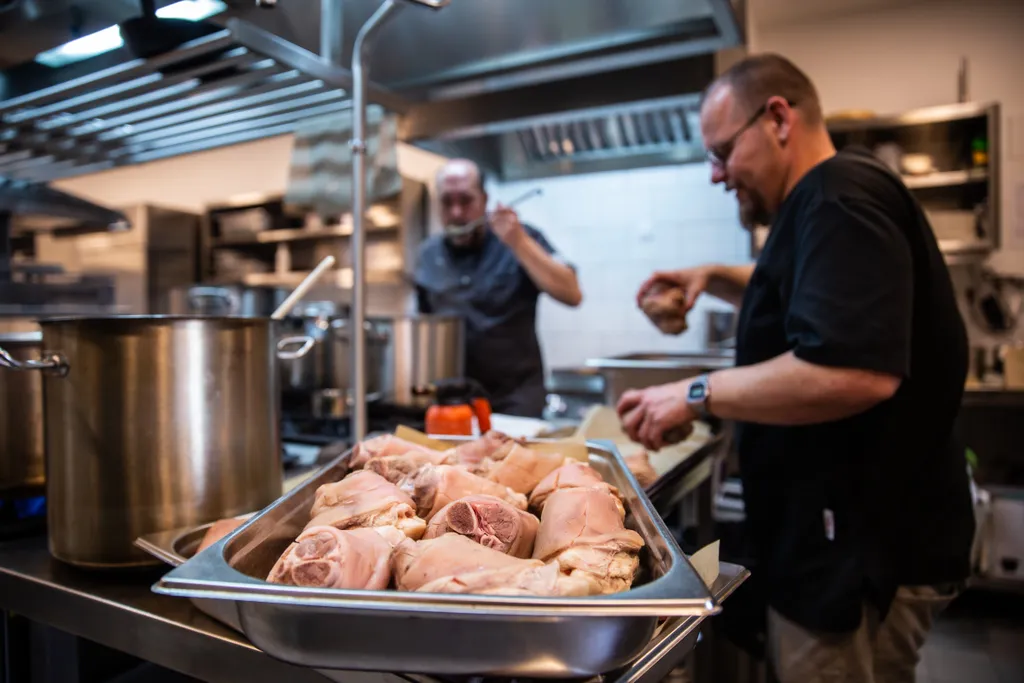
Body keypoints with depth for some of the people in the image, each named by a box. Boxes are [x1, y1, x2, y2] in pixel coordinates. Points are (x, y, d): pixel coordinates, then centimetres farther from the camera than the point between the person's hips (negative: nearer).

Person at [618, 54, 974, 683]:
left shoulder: (838, 199, -20)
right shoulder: (829, 202, 14)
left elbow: (855, 371, -33)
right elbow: (800, 297, 33)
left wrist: (697, 395, -23)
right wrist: (715, 278, 15)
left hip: (866, 552, -10)